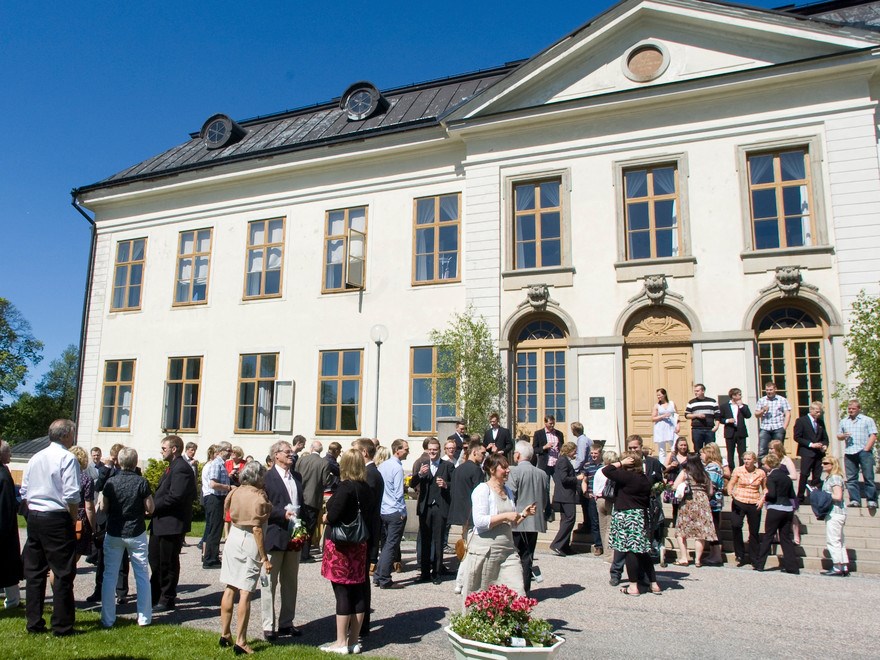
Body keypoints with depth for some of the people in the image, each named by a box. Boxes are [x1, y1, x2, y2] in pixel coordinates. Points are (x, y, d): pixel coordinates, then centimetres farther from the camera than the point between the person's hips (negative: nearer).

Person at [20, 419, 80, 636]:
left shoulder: (35, 458, 10)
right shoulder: (67, 458, -12)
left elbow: (24, 493, 13)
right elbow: (71, 496, -17)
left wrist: (33, 514, 18)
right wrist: (73, 519, -4)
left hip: (33, 518, 7)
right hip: (57, 520, -7)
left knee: (34, 571, 14)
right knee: (63, 573, 1)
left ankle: (34, 623, 22)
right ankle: (62, 626, 6)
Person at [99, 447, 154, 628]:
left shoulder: (111, 482, -7)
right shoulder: (141, 482, -12)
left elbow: (103, 508, -2)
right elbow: (150, 509, -8)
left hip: (113, 533, 1)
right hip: (136, 533, -1)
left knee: (109, 576, 11)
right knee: (142, 576, 9)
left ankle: (107, 619, 15)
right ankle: (144, 617, 13)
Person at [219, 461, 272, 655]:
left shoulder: (235, 492, 2)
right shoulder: (259, 497, -16)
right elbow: (257, 529, -19)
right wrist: (265, 558, -15)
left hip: (234, 536, 7)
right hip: (250, 542, -7)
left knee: (230, 588, 15)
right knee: (245, 593, -1)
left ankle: (225, 634, 25)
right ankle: (240, 642, 3)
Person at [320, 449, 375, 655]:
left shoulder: (345, 487, -17)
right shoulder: (365, 487, 3)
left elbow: (333, 516, -23)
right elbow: (369, 513, 8)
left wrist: (325, 518, -3)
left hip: (340, 545, -7)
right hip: (358, 544, 7)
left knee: (342, 592, 0)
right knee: (357, 592, 10)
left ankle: (341, 643, 9)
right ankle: (353, 641, 20)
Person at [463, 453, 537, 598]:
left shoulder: (508, 492, 16)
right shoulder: (482, 490, -9)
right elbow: (479, 522, -20)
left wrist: (524, 514, 6)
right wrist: (505, 516, -20)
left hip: (508, 549, 7)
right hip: (484, 550, -6)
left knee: (517, 592, -4)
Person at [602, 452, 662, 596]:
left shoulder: (626, 476, -17)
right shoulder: (646, 479, 7)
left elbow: (606, 470, -18)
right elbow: (647, 500, 14)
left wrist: (621, 463, -11)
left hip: (626, 517, -7)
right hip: (642, 516, 7)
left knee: (630, 550, -2)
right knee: (643, 551, 14)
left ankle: (633, 586, 1)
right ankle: (653, 584, 17)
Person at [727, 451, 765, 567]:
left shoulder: (761, 473, 4)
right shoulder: (738, 470, 0)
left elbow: (765, 489, 14)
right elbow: (730, 484, 1)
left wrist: (762, 499, -2)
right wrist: (730, 492, -19)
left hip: (754, 505, 1)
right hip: (739, 502, -1)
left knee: (754, 531, 6)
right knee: (736, 526, -18)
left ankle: (753, 558, 20)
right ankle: (740, 555, -4)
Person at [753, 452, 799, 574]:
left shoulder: (771, 476, -9)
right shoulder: (786, 476, 13)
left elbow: (772, 494, -19)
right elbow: (792, 495, 14)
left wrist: (764, 497, -1)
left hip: (775, 509, -6)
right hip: (788, 509, 6)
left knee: (768, 537, 2)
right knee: (786, 538, 9)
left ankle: (759, 564, 8)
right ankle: (792, 567, 5)